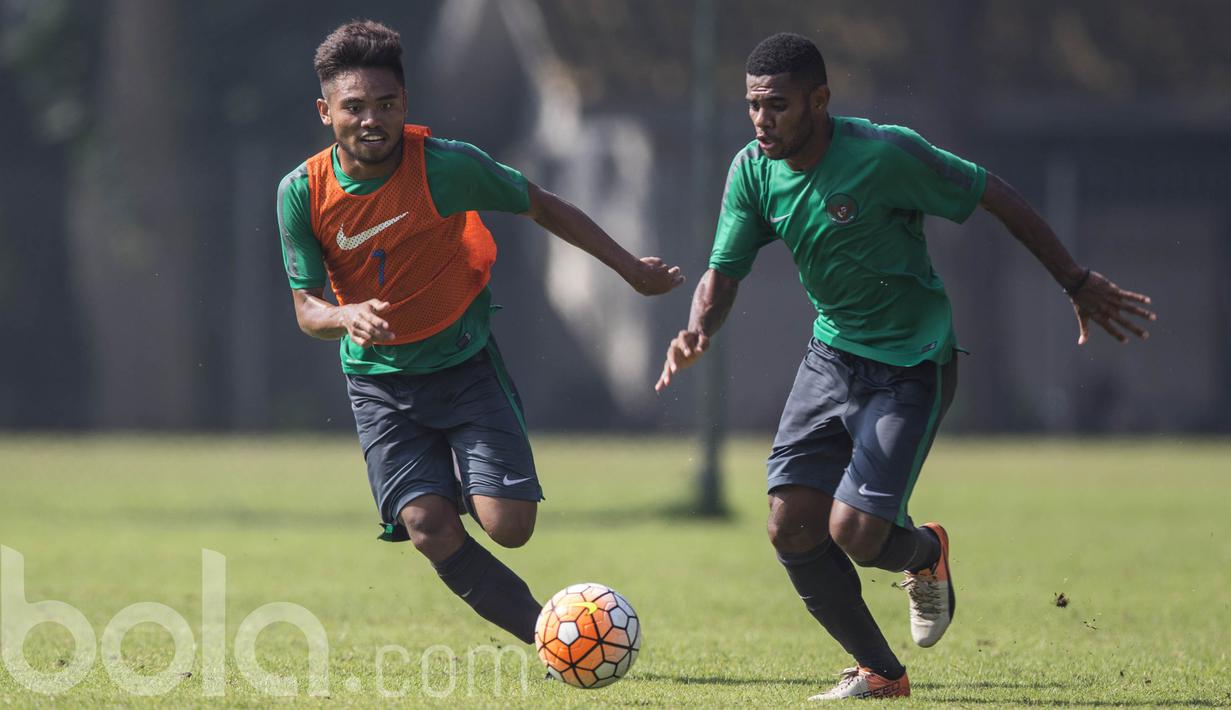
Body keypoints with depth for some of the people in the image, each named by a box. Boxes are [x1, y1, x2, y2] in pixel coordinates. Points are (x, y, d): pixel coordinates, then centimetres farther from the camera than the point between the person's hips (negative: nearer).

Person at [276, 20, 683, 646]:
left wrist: (630, 267, 6)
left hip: (465, 361, -1)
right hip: (378, 377, 1)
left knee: (508, 524, -16)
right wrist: (348, 316, -30)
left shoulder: (447, 165, -17)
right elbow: (306, 308, -6)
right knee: (431, 530, -16)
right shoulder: (302, 193, -12)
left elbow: (541, 206, -1)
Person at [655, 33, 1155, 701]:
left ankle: (926, 553, 22)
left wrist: (1078, 283, -7)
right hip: (831, 357, 6)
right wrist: (699, 330, -23)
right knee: (790, 525, -7)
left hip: (911, 366, -6)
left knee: (854, 532, -16)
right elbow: (724, 273, 1)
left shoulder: (884, 154, -23)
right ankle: (879, 672, 12)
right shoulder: (753, 170, -5)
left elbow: (997, 196, -13)